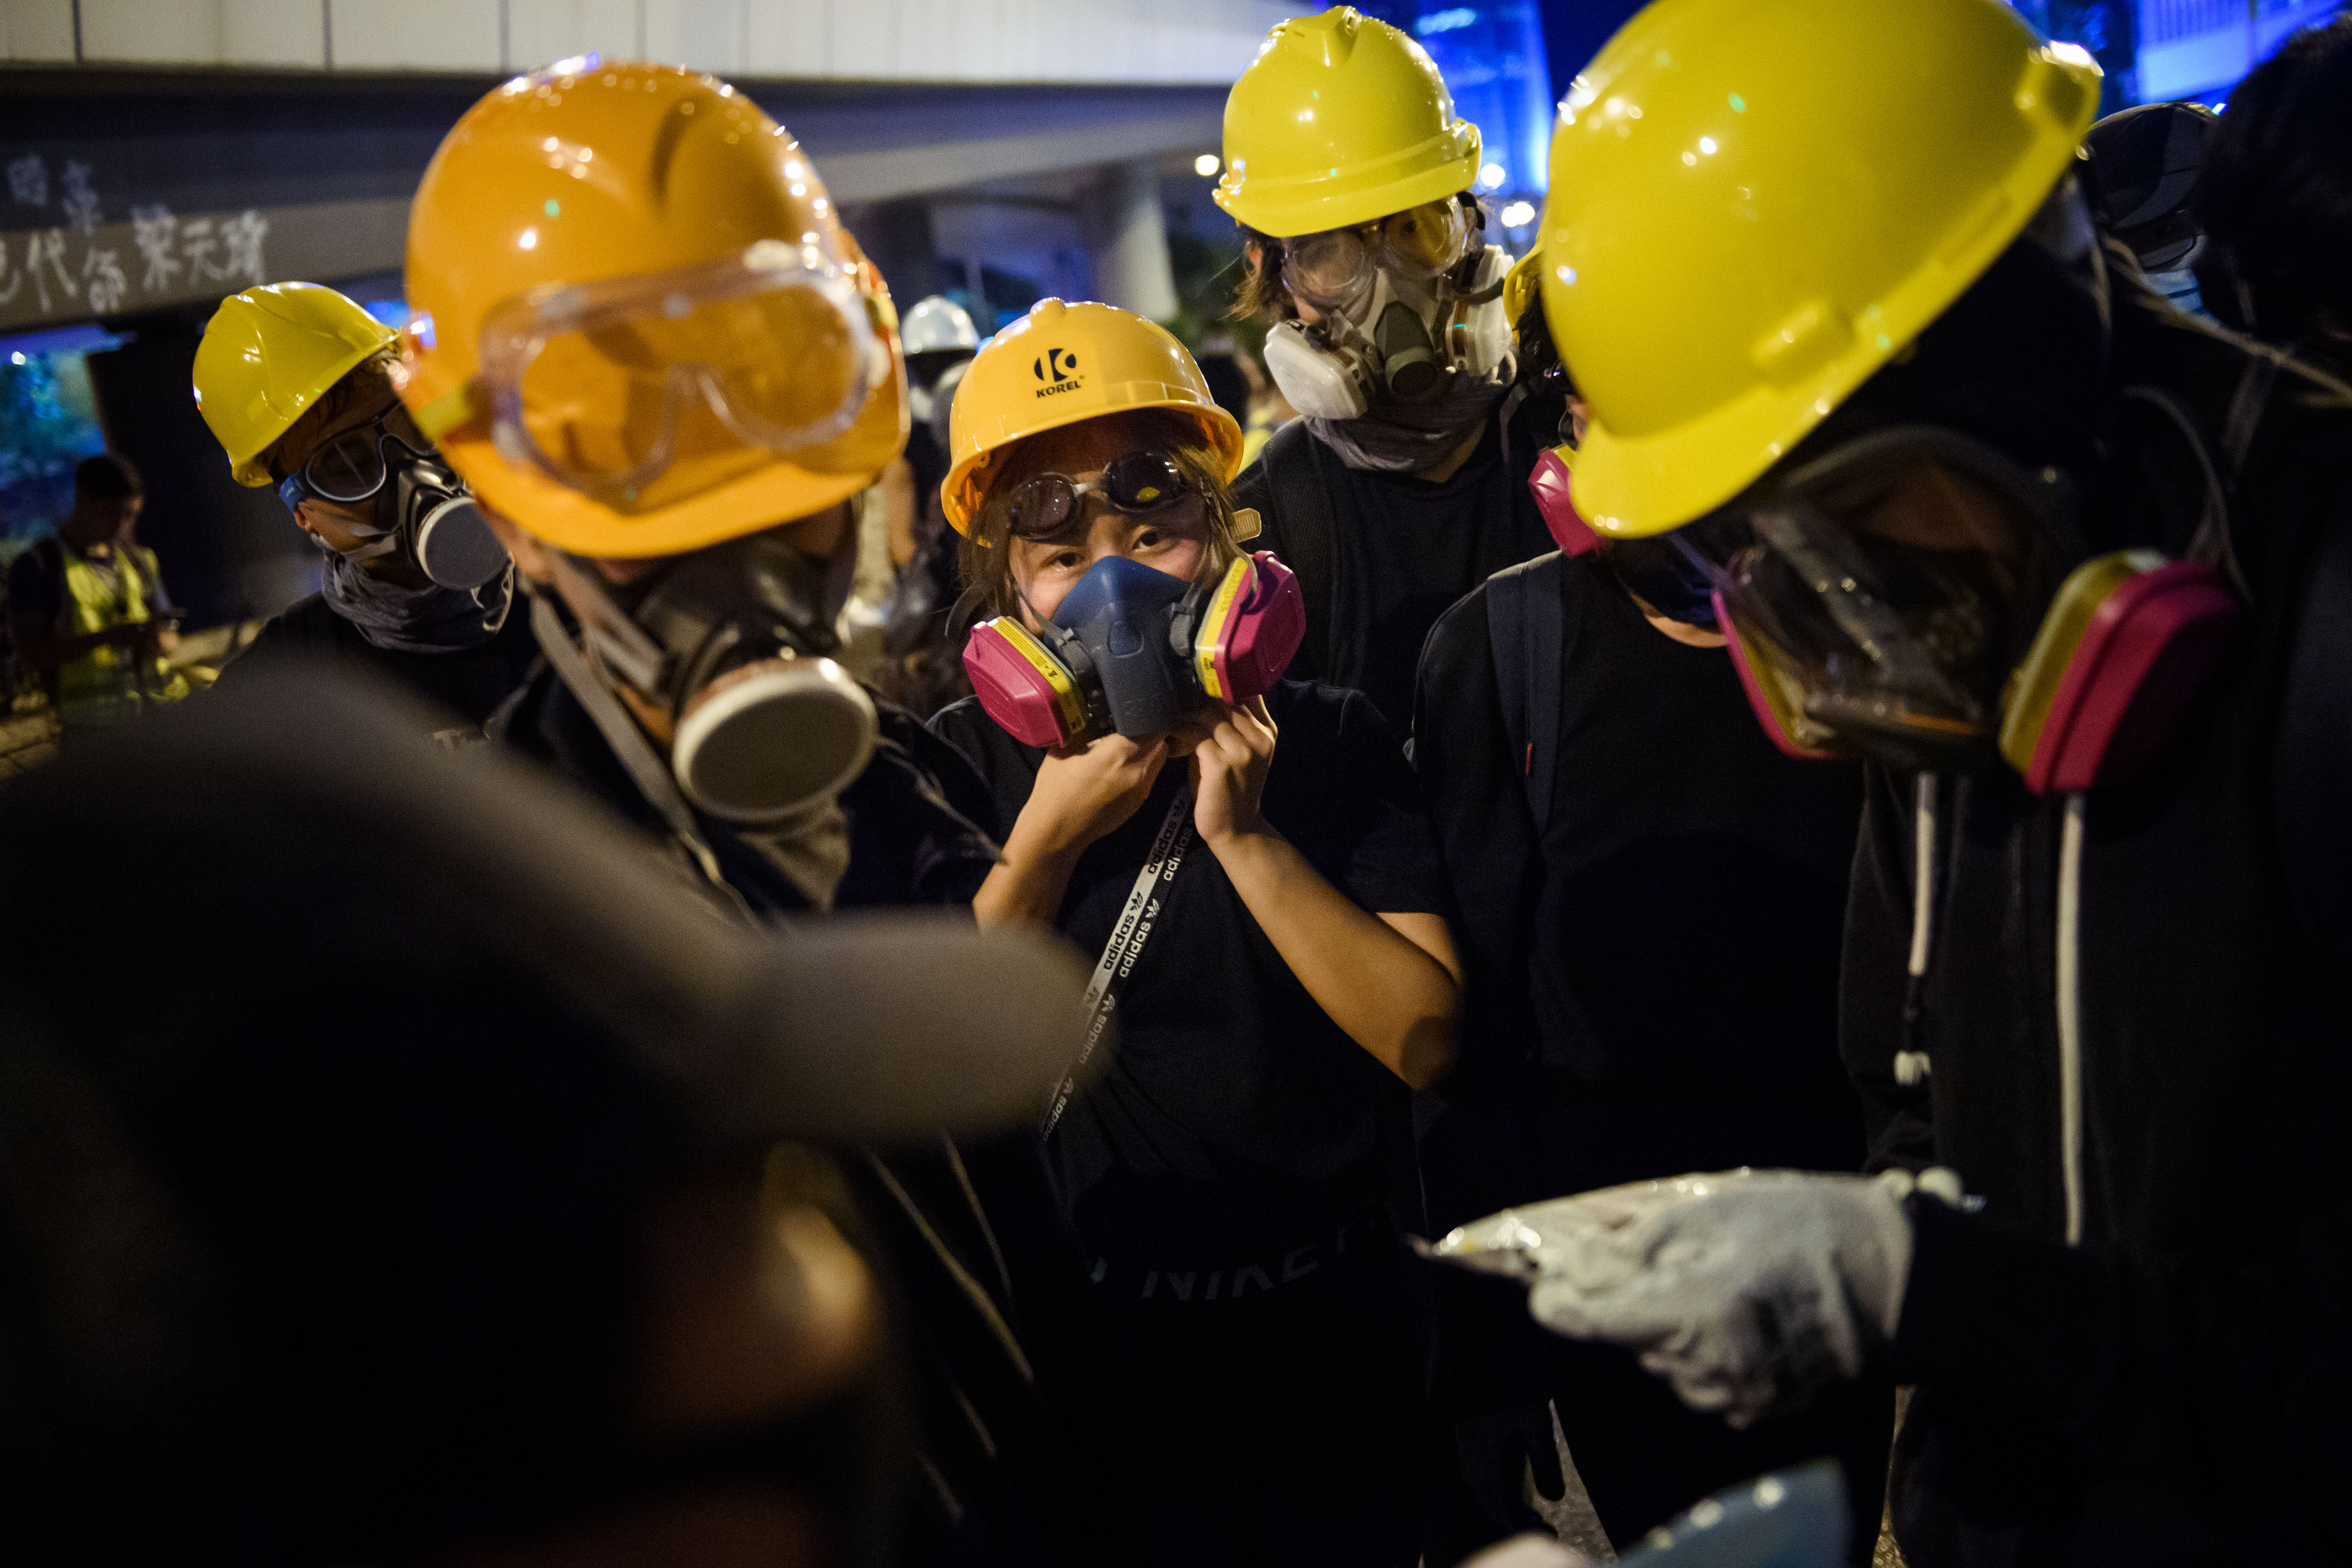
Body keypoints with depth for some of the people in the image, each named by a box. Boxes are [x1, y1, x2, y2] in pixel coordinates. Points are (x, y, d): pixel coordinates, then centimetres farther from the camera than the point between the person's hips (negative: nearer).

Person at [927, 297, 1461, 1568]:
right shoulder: (960, 771, -6)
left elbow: (1427, 1036, -13)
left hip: (1328, 1325, 2)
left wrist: (1244, 837, -19)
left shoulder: (1331, 744, -4)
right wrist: (1045, 844, -18)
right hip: (1086, 1344, -1)